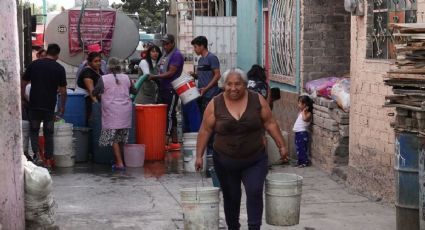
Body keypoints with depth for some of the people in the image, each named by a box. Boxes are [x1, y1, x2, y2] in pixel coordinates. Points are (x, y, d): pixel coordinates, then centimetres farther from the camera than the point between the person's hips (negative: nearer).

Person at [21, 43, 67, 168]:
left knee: (34, 130, 15)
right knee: (48, 133, 11)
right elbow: (63, 91, 0)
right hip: (50, 106, -1)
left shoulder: (33, 64, 2)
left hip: (34, 105, 1)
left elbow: (23, 85, 5)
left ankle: (36, 154, -3)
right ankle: (48, 160, 13)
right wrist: (62, 106, 13)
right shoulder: (59, 68, -2)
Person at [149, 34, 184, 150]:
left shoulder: (176, 55, -10)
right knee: (171, 115, 10)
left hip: (171, 90, -9)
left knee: (169, 115, -9)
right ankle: (175, 142, 14)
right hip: (163, 89, 9)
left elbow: (171, 73, -17)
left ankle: (165, 143, -10)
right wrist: (154, 78, 7)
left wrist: (155, 77, -18)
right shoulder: (165, 55, 19)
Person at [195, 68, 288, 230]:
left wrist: (281, 146, 0)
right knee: (231, 196, 10)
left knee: (255, 192, -12)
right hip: (225, 162, 1)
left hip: (255, 161, 0)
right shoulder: (215, 104, -6)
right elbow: (205, 130, -2)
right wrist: (199, 156, -4)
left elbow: (270, 123, 1)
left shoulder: (257, 100, -5)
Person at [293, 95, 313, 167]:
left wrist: (304, 111, -16)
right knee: (298, 148, 12)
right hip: (298, 132, 9)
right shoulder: (301, 112, 16)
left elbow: (305, 118, -29)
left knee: (302, 148, -7)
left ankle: (305, 162, -1)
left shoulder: (308, 113, -10)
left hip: (303, 133, -9)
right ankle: (300, 161, 20)